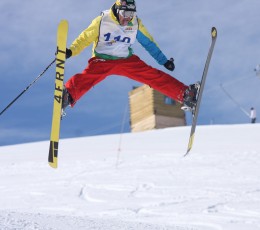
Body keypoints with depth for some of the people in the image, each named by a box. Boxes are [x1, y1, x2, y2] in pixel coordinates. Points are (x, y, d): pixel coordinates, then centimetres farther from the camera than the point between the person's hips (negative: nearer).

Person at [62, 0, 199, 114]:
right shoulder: (102, 21, -11)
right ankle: (67, 96, -57)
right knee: (87, 77, -34)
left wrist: (164, 61, 10)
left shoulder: (136, 24, -2)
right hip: (102, 61, -3)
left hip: (127, 61, 3)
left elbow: (148, 43, 10)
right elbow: (85, 38, -9)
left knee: (153, 75, -9)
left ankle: (185, 95, -9)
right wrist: (70, 51, -25)